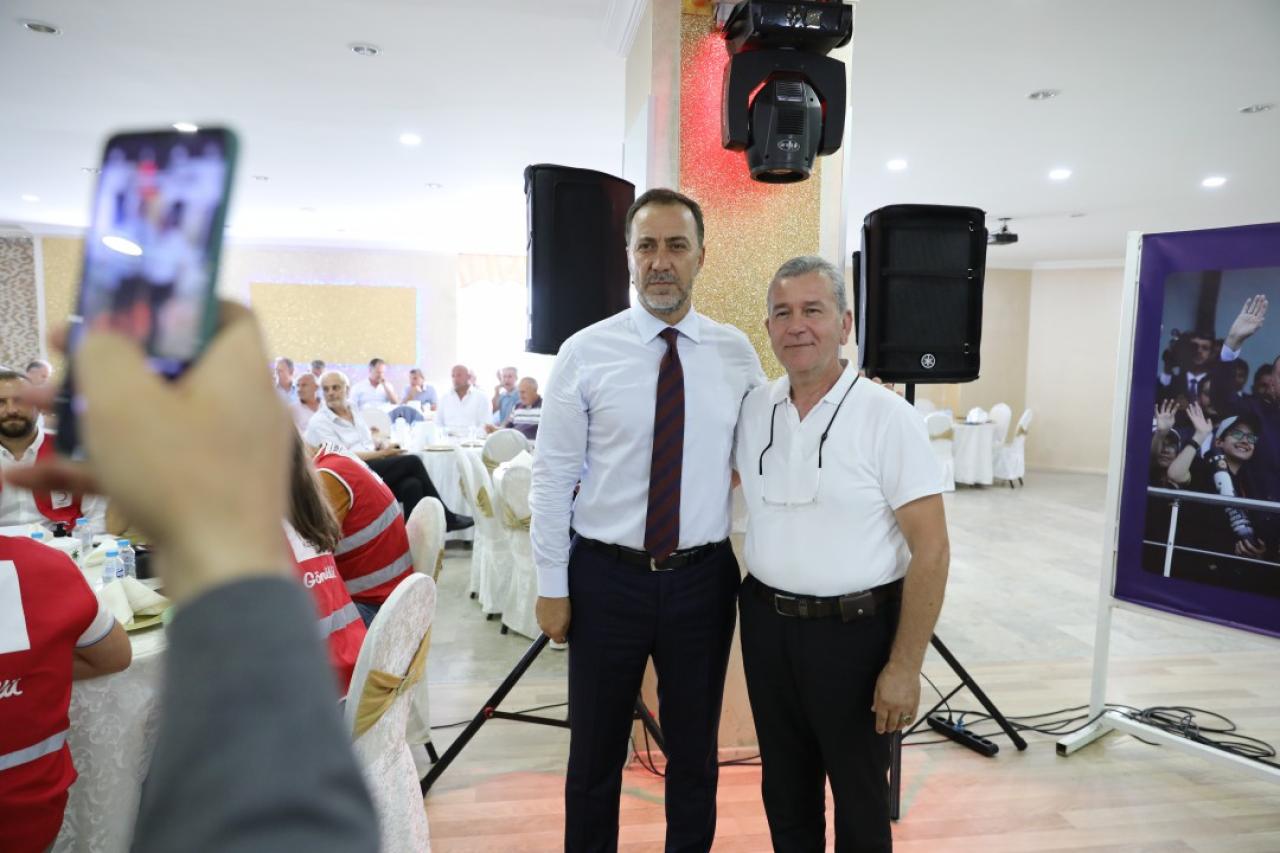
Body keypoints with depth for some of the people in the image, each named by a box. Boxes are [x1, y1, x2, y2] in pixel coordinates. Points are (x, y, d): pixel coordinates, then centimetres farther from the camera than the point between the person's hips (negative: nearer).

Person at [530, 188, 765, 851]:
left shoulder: (737, 354, 0)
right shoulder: (584, 353, -6)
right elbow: (552, 476, -5)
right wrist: (551, 586, -5)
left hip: (704, 577, 2)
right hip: (606, 577, -1)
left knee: (695, 752, 19)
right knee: (595, 753, 17)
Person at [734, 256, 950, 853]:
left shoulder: (887, 417, -13)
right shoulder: (751, 410, 0)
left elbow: (930, 549, -13)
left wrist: (905, 666, -14)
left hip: (855, 628, -4)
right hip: (766, 623, 4)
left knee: (860, 798, 16)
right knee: (784, 789, 22)